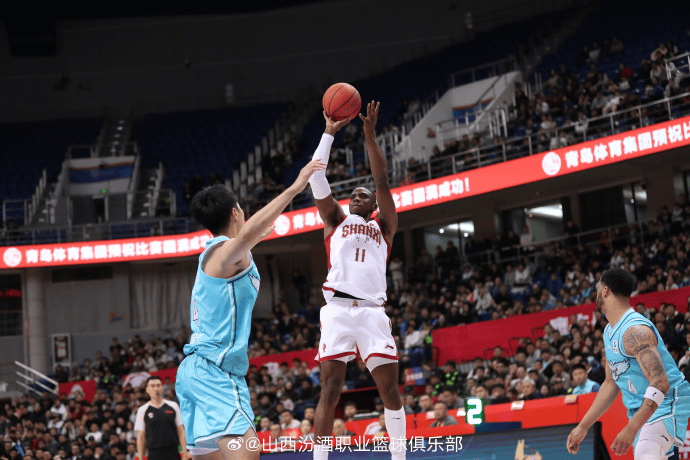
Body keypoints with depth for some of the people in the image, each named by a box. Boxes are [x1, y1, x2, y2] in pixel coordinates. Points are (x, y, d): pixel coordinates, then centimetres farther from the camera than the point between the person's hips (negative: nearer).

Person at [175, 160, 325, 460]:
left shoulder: (211, 254, 18)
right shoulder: (223, 251, -11)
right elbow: (246, 233, -35)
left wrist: (255, 237, 60)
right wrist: (294, 188, -37)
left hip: (194, 370, 10)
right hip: (213, 371, -10)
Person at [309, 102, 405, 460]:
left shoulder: (384, 226, 20)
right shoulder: (336, 220, 21)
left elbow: (382, 181, 8)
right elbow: (317, 178, 10)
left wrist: (370, 134, 3)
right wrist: (329, 132, 8)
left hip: (373, 310, 1)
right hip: (338, 308, -1)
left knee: (390, 388, -2)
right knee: (329, 390, -7)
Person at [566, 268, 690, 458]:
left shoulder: (634, 331, -22)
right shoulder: (609, 332, 10)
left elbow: (660, 384, -30)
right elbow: (611, 384, 18)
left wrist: (631, 429, -35)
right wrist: (583, 427, 16)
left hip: (665, 405, -10)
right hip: (640, 410, 10)